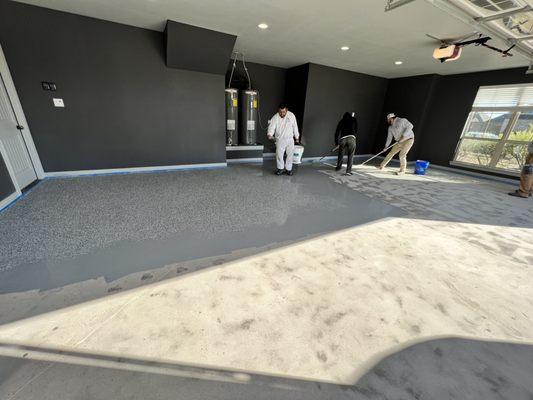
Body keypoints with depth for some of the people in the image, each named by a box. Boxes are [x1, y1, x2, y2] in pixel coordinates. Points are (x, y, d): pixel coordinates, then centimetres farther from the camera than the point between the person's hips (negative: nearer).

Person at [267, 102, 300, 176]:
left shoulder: (291, 116, -4)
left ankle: (288, 169, 19)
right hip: (280, 139, -1)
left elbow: (295, 127, 5)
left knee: (290, 154, 4)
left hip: (290, 139, 2)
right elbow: (271, 127, -20)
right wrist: (269, 134, -41)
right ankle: (280, 168, 14)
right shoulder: (275, 118, -11)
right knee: (279, 154, -5)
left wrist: (297, 138, 10)